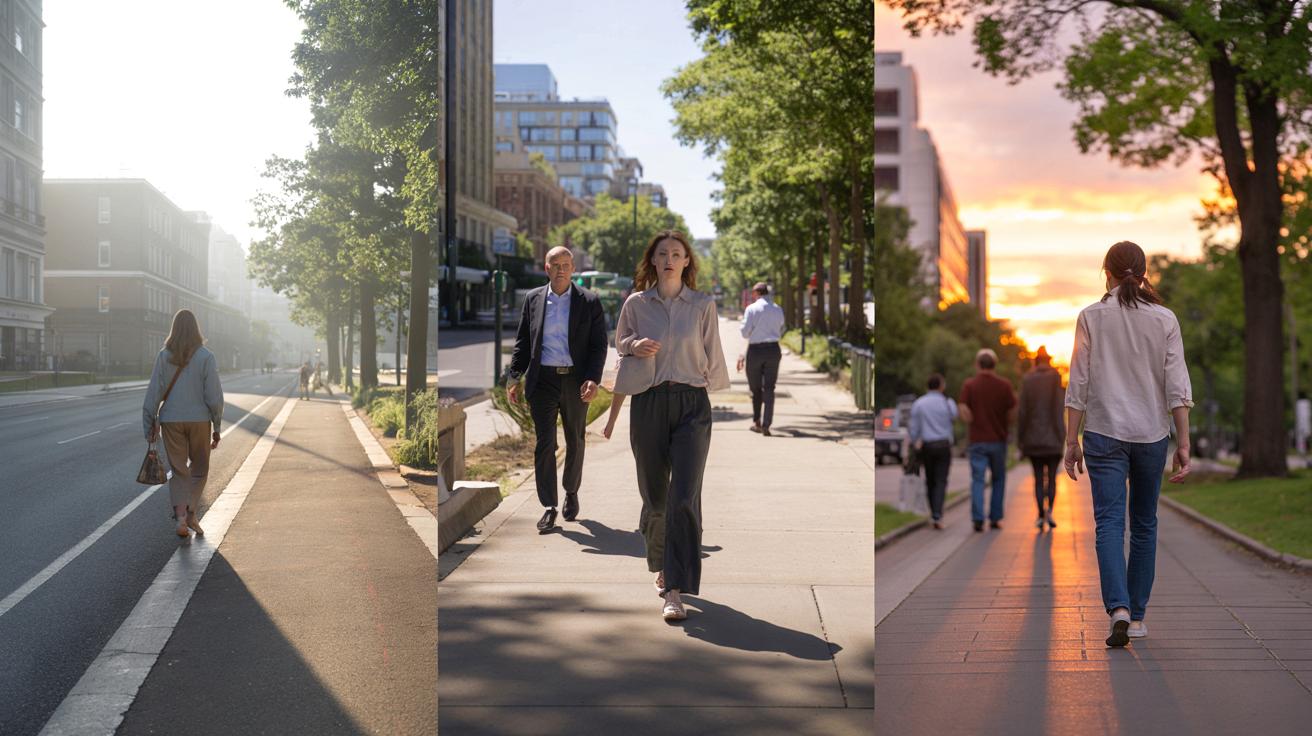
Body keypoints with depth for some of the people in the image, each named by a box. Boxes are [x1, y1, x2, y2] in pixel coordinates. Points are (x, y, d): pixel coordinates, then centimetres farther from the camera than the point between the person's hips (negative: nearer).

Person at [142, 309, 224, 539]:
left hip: (171, 421, 1)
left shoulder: (164, 356, -2)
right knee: (199, 469, 17)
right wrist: (217, 427, -1)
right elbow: (214, 395, -9)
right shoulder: (206, 356, -7)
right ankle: (191, 514, 7)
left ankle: (181, 516, -7)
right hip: (199, 420, -1)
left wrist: (150, 426, 4)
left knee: (179, 471, 9)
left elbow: (154, 393, -3)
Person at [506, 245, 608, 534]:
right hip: (543, 380, 0)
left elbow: (599, 345, -1)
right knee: (544, 443, -4)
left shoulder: (589, 302, 0)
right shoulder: (533, 299, 6)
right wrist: (514, 377, 0)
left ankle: (571, 492, 35)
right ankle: (549, 507, 0)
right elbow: (522, 342, 9)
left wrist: (593, 379, -14)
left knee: (575, 442, 14)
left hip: (575, 380, 0)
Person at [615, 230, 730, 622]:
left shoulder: (704, 305, 4)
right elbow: (619, 342, 17)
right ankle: (661, 565, 35)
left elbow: (713, 356, 9)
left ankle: (675, 593, -13)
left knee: (684, 498, -12)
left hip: (691, 402, -1)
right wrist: (635, 346, -4)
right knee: (655, 496, 7)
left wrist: (715, 390, 8)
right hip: (648, 403, 1)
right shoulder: (635, 303, 6)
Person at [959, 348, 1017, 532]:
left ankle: (978, 519, -10)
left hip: (977, 440, -1)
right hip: (998, 440, 1)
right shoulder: (1004, 386, -2)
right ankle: (995, 518, 13)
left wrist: (975, 422, 8)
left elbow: (965, 415, -10)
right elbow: (1012, 415, -2)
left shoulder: (969, 385, -4)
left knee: (978, 480, 1)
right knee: (998, 479, 14)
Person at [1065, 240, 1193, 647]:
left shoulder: (1091, 316, -2)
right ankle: (1137, 617, 19)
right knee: (1144, 525, 13)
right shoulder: (1165, 319, 1)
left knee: (1108, 522, -5)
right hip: (1151, 432, 2)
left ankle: (1119, 609, -24)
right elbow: (1177, 385, -4)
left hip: (1104, 432, -2)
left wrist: (1071, 440, 1)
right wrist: (1183, 443, -2)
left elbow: (1078, 384, -3)